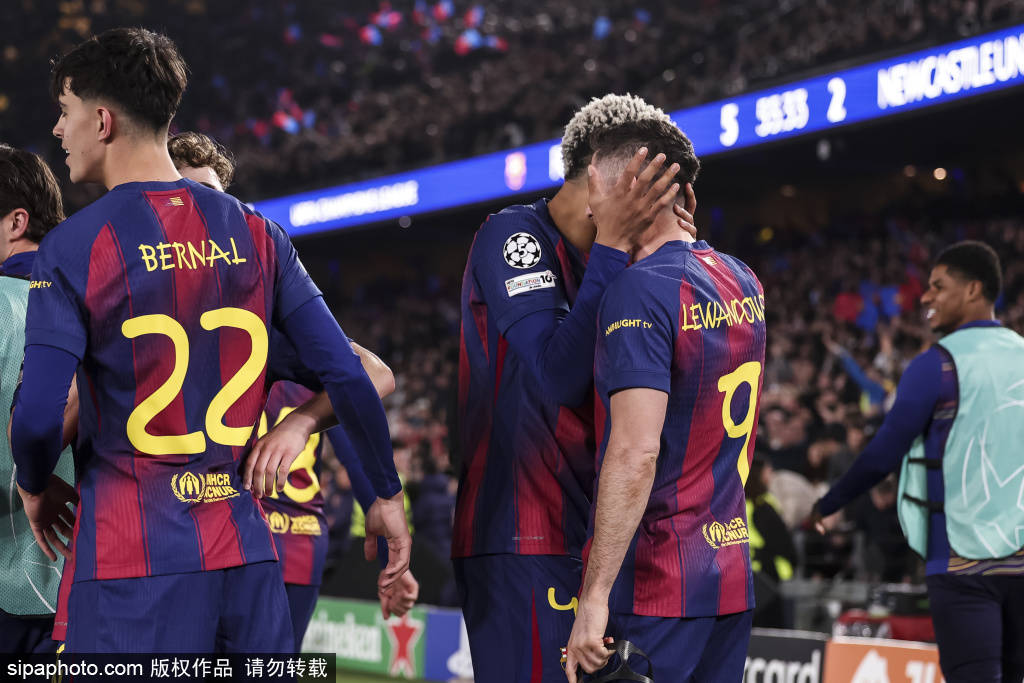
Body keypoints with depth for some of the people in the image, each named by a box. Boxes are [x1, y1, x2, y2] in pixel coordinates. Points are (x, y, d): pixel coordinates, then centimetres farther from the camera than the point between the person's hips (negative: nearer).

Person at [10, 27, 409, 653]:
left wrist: (35, 489, 9)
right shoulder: (256, 234, 6)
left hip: (131, 561, -4)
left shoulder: (73, 249, -7)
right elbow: (347, 378, 3)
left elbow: (38, 417, -12)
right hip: (247, 554, 4)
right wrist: (387, 496, 14)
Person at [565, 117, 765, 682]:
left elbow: (636, 452, -23)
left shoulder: (640, 290, -15)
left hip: (652, 588, -8)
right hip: (731, 573, 8)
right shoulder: (743, 283, 10)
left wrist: (595, 596, -23)